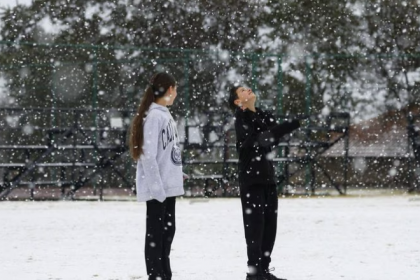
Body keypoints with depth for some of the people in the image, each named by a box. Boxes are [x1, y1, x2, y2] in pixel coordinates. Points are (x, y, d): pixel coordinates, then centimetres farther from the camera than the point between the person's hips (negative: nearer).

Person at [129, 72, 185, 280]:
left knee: (167, 231, 13)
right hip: (157, 187, -9)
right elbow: (148, 155, -20)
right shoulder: (153, 116, -16)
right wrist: (157, 186, -21)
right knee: (156, 232, -4)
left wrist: (176, 174, 9)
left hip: (168, 185, 9)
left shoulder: (164, 114, 12)